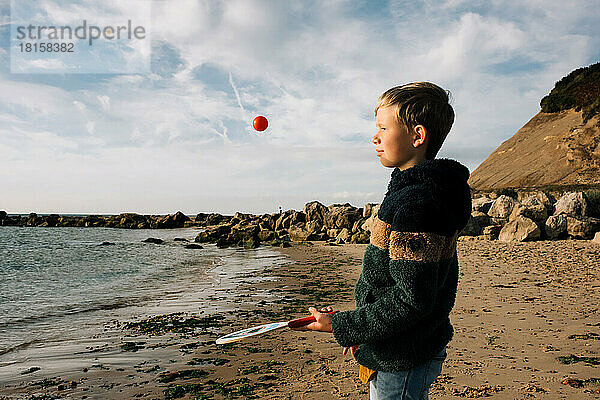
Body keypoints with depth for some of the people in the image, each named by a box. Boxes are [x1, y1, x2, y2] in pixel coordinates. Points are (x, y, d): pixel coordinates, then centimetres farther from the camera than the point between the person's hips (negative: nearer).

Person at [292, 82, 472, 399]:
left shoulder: (414, 202, -25)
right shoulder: (426, 190, 7)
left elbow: (412, 300, -27)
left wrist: (342, 327, -17)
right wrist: (361, 333, 16)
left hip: (403, 364, -9)